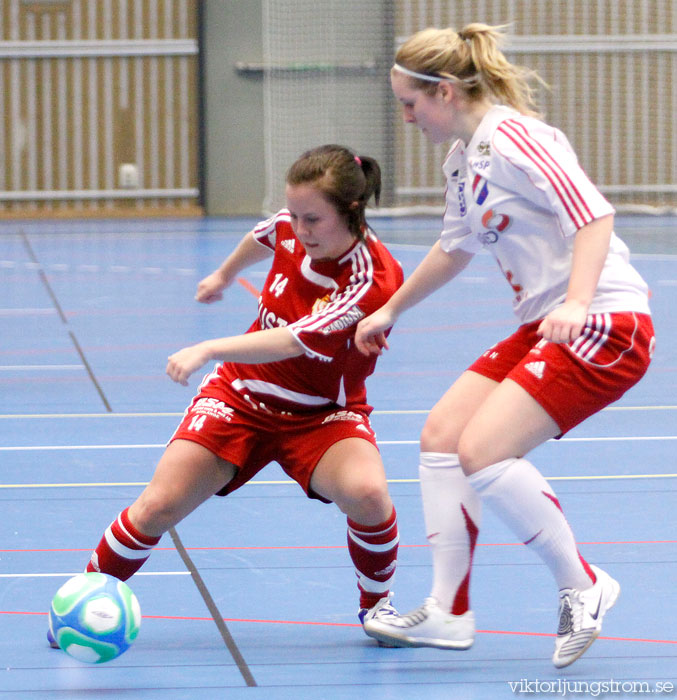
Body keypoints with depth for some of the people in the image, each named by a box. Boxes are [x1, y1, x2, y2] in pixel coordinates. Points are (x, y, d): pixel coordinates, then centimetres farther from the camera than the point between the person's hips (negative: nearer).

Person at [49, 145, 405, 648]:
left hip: (322, 416, -4)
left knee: (367, 494, -32)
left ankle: (376, 602, -3)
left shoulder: (374, 281, -29)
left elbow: (295, 341, -38)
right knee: (159, 506, -11)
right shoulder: (291, 229, -13)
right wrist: (225, 275, 34)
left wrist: (208, 350, -50)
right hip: (243, 393, 4)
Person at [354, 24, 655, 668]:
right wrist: (389, 311, 39)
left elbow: (593, 213, -23)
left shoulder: (510, 136, -15)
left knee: (483, 451, -20)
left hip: (604, 321, -10)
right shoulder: (461, 158, 14)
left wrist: (576, 303, -34)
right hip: (546, 326, 10)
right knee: (441, 436, 7)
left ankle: (581, 587, -4)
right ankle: (448, 613, 13)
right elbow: (454, 248, 31)